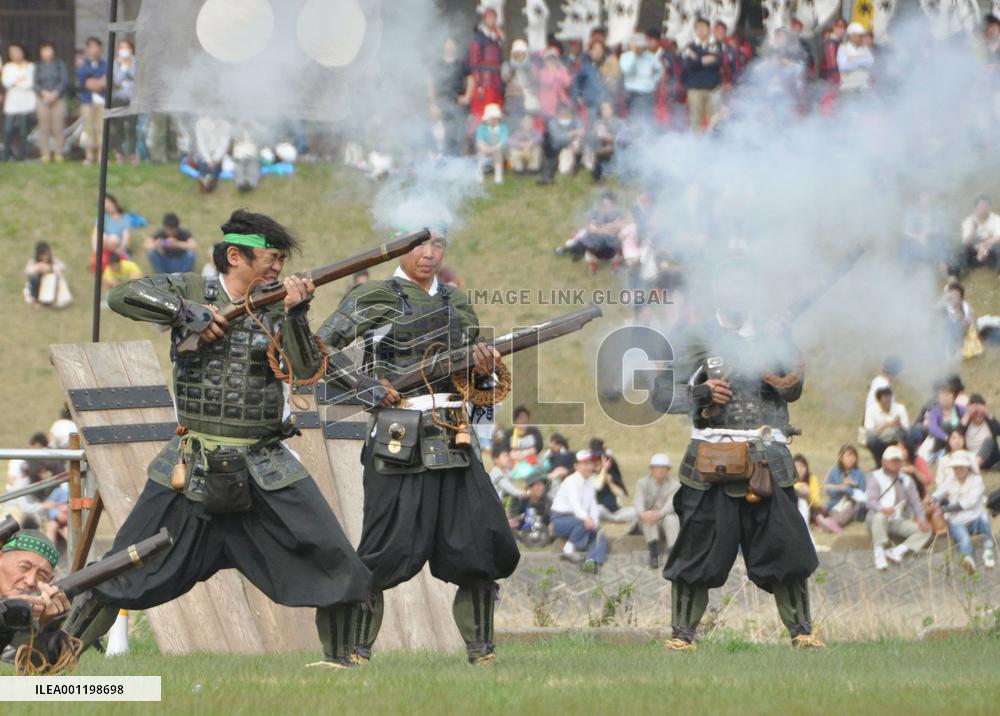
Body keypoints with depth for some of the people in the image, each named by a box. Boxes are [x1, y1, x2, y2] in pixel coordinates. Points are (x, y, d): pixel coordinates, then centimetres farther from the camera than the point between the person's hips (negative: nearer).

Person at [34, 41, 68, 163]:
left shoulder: (60, 64, 8)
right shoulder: (38, 66, 11)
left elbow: (64, 81, 0)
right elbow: (35, 83, 5)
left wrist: (55, 94, -12)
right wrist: (44, 93, -12)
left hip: (58, 99, -1)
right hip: (43, 99, 1)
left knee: (57, 128, -6)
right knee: (44, 128, -4)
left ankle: (58, 153, -2)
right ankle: (45, 154, -2)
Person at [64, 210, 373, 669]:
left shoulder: (278, 307, 5)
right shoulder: (191, 292, 1)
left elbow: (306, 369, -6)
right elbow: (122, 297, -10)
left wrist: (296, 313, -19)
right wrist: (186, 313, -17)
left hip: (265, 467, 2)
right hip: (194, 462, -2)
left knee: (329, 558, -7)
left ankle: (339, 656, 5)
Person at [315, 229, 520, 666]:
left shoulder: (457, 304, 18)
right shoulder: (374, 299, 2)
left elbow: (474, 384, 23)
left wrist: (483, 371, 1)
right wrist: (366, 383, -10)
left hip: (453, 442, 5)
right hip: (398, 441, -5)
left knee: (480, 544, 0)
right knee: (387, 550, -7)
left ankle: (480, 648, 9)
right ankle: (355, 648, 1)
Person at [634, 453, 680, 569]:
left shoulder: (674, 485, 0)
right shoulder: (642, 484, 4)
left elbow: (671, 504, -18)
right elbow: (639, 503, -14)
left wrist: (660, 514, -41)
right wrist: (643, 514, -39)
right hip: (648, 526, 1)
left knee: (671, 518, -35)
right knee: (649, 516, -34)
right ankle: (653, 554, -43)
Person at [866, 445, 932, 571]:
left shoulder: (906, 480, 16)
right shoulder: (877, 478, 1)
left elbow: (915, 501, 8)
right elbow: (870, 501, -13)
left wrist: (921, 519, -12)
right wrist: (882, 509, -36)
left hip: (898, 523, 5)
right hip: (877, 522, -5)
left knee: (925, 530, -15)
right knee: (880, 517, -39)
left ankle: (898, 551, -31)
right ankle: (879, 554, -37)